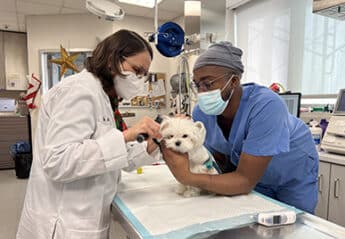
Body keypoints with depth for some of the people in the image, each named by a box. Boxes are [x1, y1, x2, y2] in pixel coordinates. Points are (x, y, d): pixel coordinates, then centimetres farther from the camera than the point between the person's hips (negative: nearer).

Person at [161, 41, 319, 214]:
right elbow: (221, 162, -8)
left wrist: (189, 178, -45)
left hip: (295, 179, -3)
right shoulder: (202, 112, -21)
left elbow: (246, 181, -37)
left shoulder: (266, 106, -37)